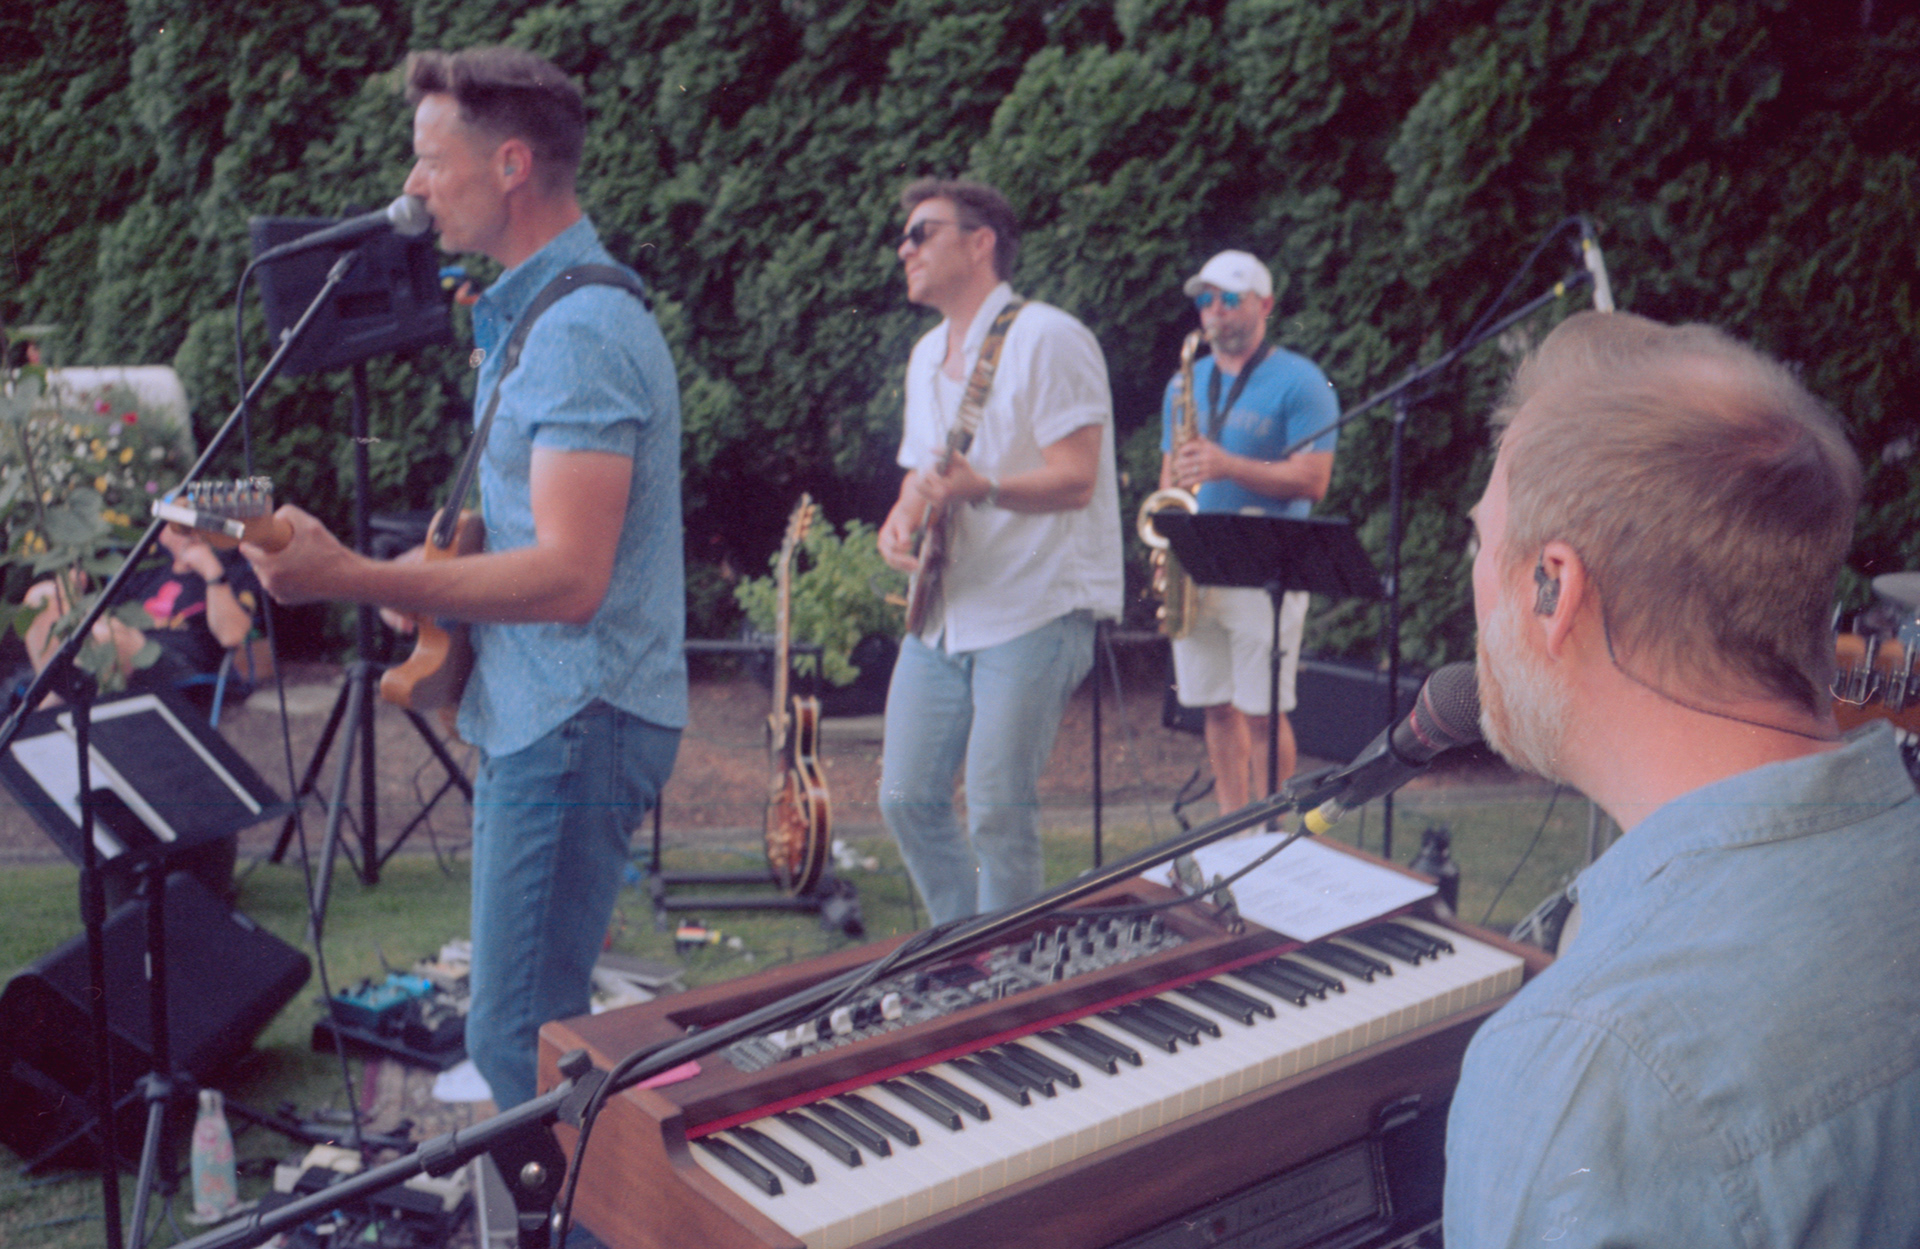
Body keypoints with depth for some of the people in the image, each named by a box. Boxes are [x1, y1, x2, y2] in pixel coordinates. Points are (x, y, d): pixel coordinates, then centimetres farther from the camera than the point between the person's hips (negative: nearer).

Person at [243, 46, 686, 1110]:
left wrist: (352, 579, -30)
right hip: (538, 713, 11)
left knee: (517, 1041, -5)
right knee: (537, 1023, 19)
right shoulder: (534, 312, 15)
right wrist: (434, 585, 8)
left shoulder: (579, 332, -19)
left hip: (574, 725, -11)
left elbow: (571, 576, -27)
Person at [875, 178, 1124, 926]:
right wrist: (901, 521, 0)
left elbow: (1075, 478, -18)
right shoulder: (928, 356, 17)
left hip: (1035, 611, -8)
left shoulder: (1045, 339, -10)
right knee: (907, 800, 7)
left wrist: (980, 489, -35)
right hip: (944, 614, 8)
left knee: (998, 817, -8)